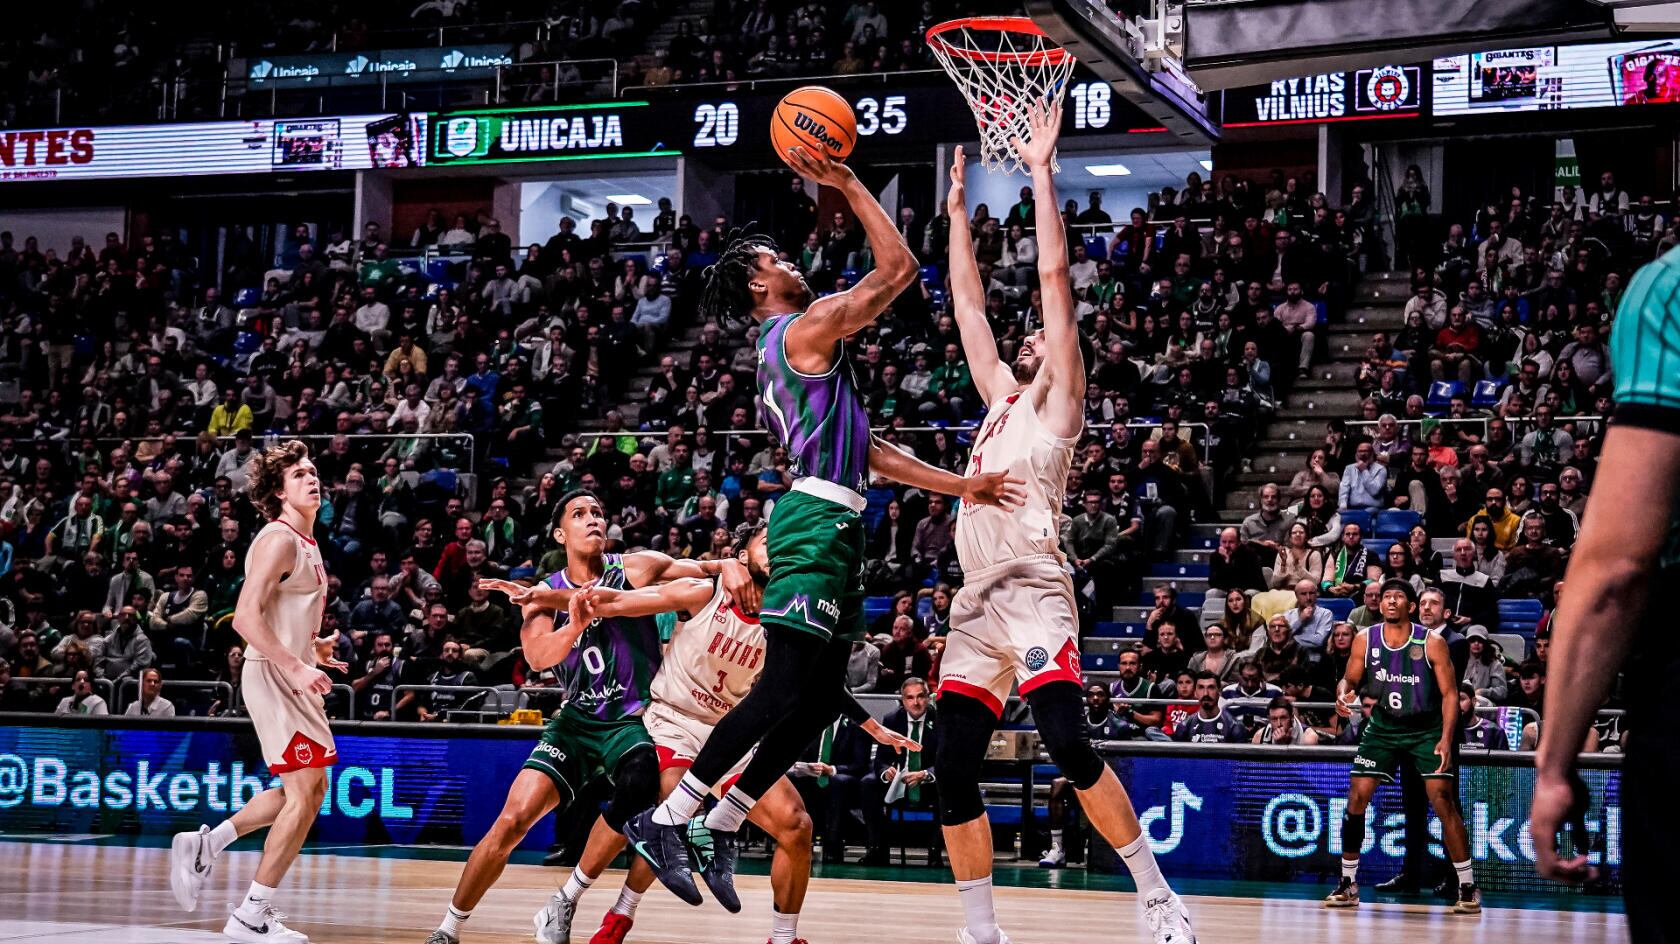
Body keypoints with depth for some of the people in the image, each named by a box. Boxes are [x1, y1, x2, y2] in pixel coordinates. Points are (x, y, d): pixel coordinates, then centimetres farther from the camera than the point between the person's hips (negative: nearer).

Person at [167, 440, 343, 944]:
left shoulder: (306, 543, 16)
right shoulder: (278, 540, -14)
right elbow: (246, 617, -23)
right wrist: (296, 666, -27)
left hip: (292, 673, 10)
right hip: (272, 675, -10)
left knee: (308, 789, 16)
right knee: (305, 794, -11)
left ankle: (205, 844, 22)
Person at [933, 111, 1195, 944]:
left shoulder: (1057, 401, 8)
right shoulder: (1000, 400, 26)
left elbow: (1055, 278, 2)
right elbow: (966, 301, 30)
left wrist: (1040, 174, 3)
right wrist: (958, 208, 32)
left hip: (1032, 590, -7)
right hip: (974, 601, 8)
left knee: (1069, 746, -21)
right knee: (953, 773, 1)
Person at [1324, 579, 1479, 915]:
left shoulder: (1432, 643, -15)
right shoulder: (1365, 641, -7)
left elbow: (1450, 693, -12)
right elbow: (1350, 680, 5)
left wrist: (1446, 739, -22)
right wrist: (1344, 694, -20)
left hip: (1427, 730, -3)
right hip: (1383, 729, 3)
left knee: (1443, 801, -14)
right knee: (1356, 798, -5)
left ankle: (1467, 887, -6)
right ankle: (1348, 884, 8)